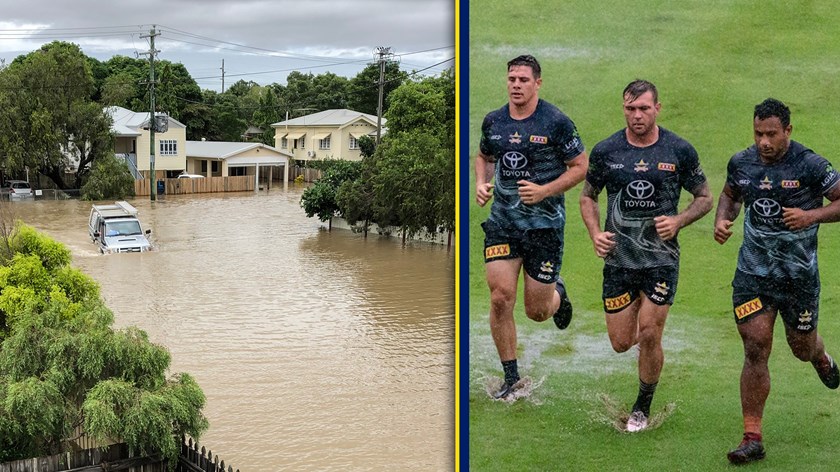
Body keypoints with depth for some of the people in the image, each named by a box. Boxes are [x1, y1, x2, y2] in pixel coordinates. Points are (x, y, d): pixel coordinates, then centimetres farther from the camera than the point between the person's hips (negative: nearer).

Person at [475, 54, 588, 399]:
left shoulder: (556, 122, -10)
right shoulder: (493, 121, 4)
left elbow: (581, 166, -5)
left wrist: (545, 191, -17)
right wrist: (481, 184, 1)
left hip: (545, 223, -3)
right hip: (502, 219, 3)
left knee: (537, 312, 3)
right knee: (500, 298, -8)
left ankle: (557, 293, 42)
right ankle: (511, 378, 7)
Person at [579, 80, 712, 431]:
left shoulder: (679, 150, -4)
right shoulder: (605, 151, -1)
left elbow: (705, 198, 6)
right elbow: (588, 196, 12)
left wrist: (678, 221, -12)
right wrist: (595, 233, -5)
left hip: (661, 259, -2)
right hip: (618, 258, 2)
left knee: (649, 337, -7)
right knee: (621, 343, 4)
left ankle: (643, 407, 17)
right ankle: (638, 309, 42)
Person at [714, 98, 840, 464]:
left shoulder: (810, 165, -13)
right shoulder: (741, 163, -1)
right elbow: (730, 194, 18)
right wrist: (722, 220, -1)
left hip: (799, 275, -2)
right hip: (752, 273, 2)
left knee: (801, 347, 15)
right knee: (755, 350, -5)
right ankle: (752, 438, 1)